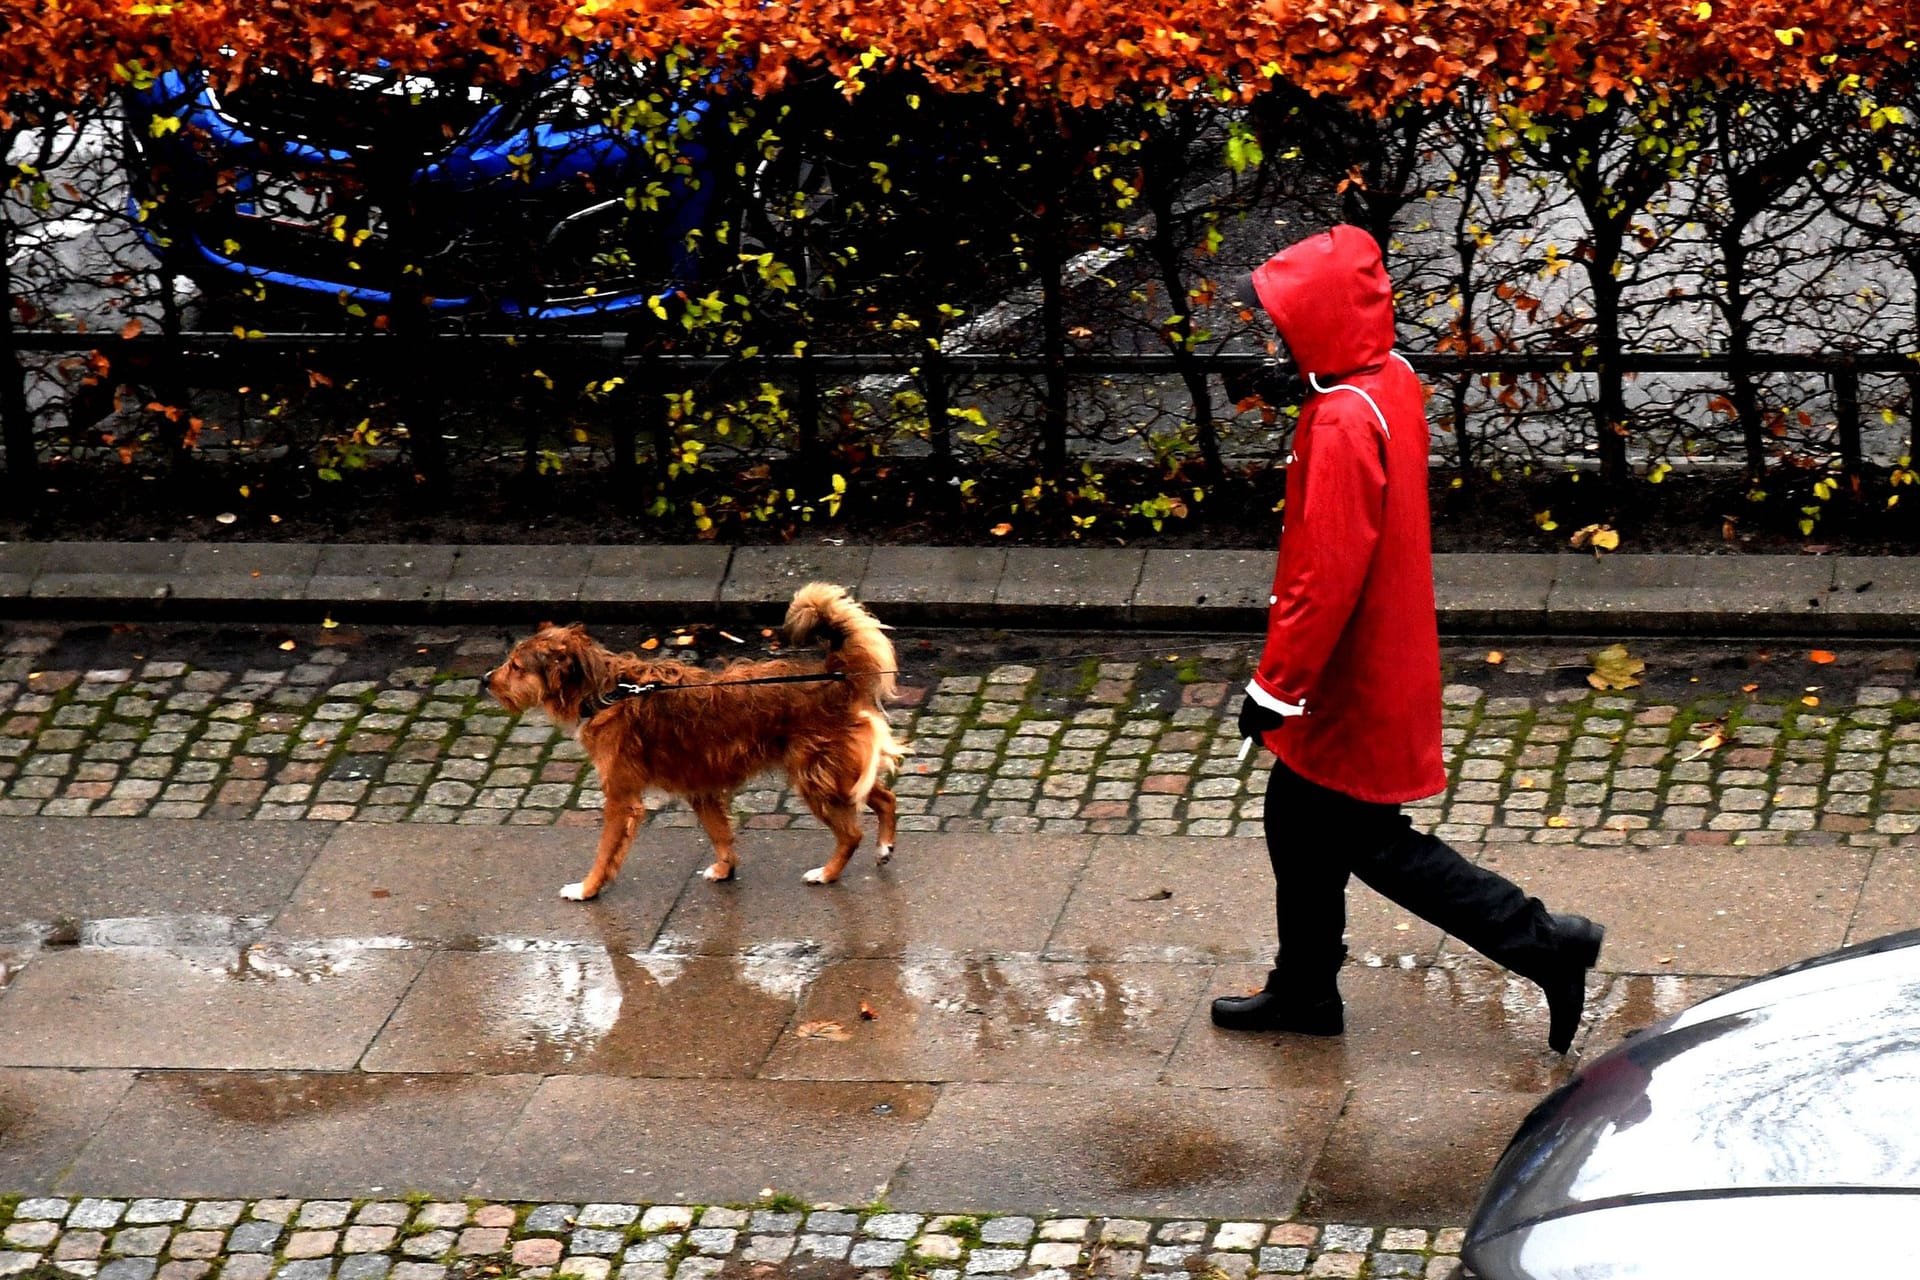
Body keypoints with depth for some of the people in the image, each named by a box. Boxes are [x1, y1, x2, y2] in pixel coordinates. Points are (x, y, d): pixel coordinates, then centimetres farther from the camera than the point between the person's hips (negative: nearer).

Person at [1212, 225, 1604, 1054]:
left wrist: (1275, 688, -18)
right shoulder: (1390, 381, 1)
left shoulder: (1344, 424, -29)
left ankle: (1544, 945, 7)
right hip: (1377, 662, 10)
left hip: (1352, 680, -10)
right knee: (1299, 822, 21)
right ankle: (1304, 991, 36)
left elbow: (1327, 575, -27)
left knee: (1373, 844, 4)